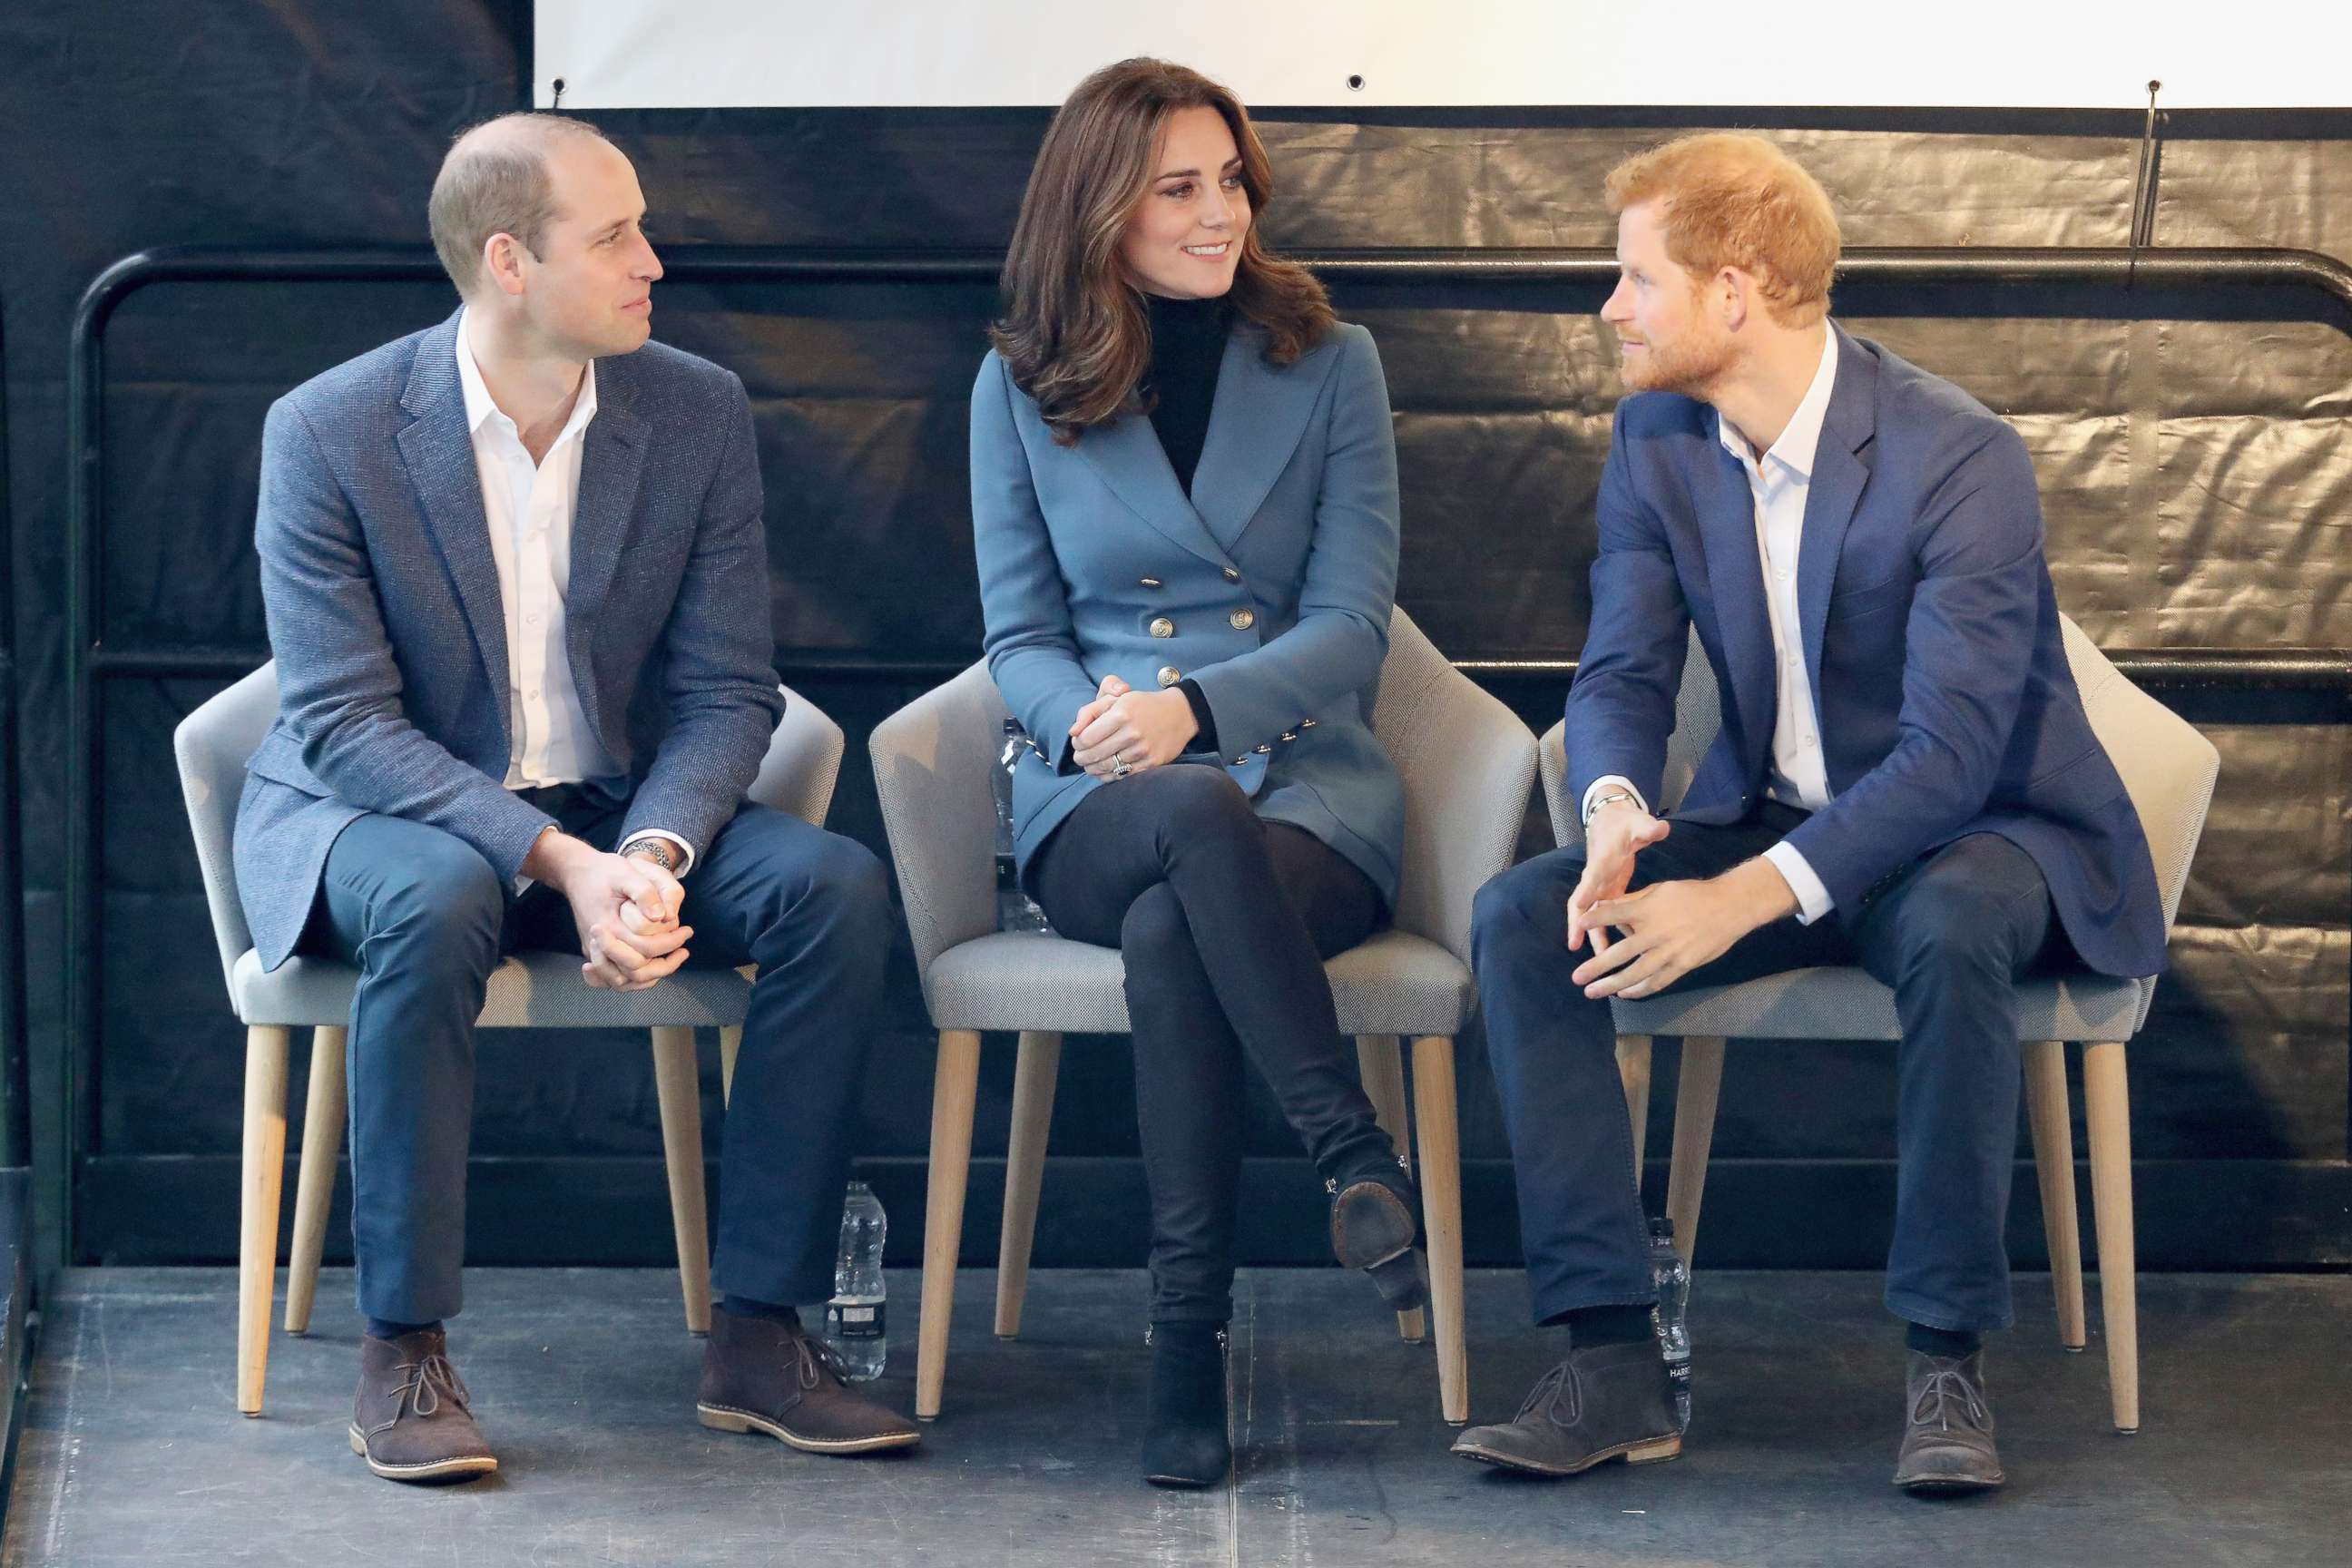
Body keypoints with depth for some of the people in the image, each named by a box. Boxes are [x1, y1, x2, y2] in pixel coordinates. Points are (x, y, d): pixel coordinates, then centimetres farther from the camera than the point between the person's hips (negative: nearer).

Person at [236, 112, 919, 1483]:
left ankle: (761, 1335, -17)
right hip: (375, 811, -4)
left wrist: (652, 852, -25)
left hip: (619, 814, 4)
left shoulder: (701, 414, -4)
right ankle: (404, 1356, -26)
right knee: (438, 902, -39)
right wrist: (558, 862, -31)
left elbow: (727, 694, -3)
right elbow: (344, 723, -18)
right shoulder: (330, 432, -14)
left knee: (839, 887, -22)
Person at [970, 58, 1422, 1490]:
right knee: (1199, 817, -40)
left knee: (1172, 934, -37)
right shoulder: (1021, 386, 11)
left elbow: (1350, 623, 0)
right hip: (1098, 801, 0)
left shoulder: (1330, 365, 8)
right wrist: (1086, 718, -16)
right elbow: (1020, 631, 9)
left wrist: (1194, 706, -18)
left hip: (1306, 776, 0)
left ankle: (1190, 1332, -29)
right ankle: (1361, 1158, -37)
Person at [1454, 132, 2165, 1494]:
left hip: (1977, 832, -6)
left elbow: (1949, 753, -28)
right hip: (1773, 821, 6)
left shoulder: (1962, 459, -22)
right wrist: (1616, 813, -27)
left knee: (1951, 929, -41)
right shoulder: (1658, 441, -1)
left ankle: (1948, 1364, -28)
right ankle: (1613, 1358, -22)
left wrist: (1747, 896, -39)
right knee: (1522, 914, -19)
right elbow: (1625, 672, -2)